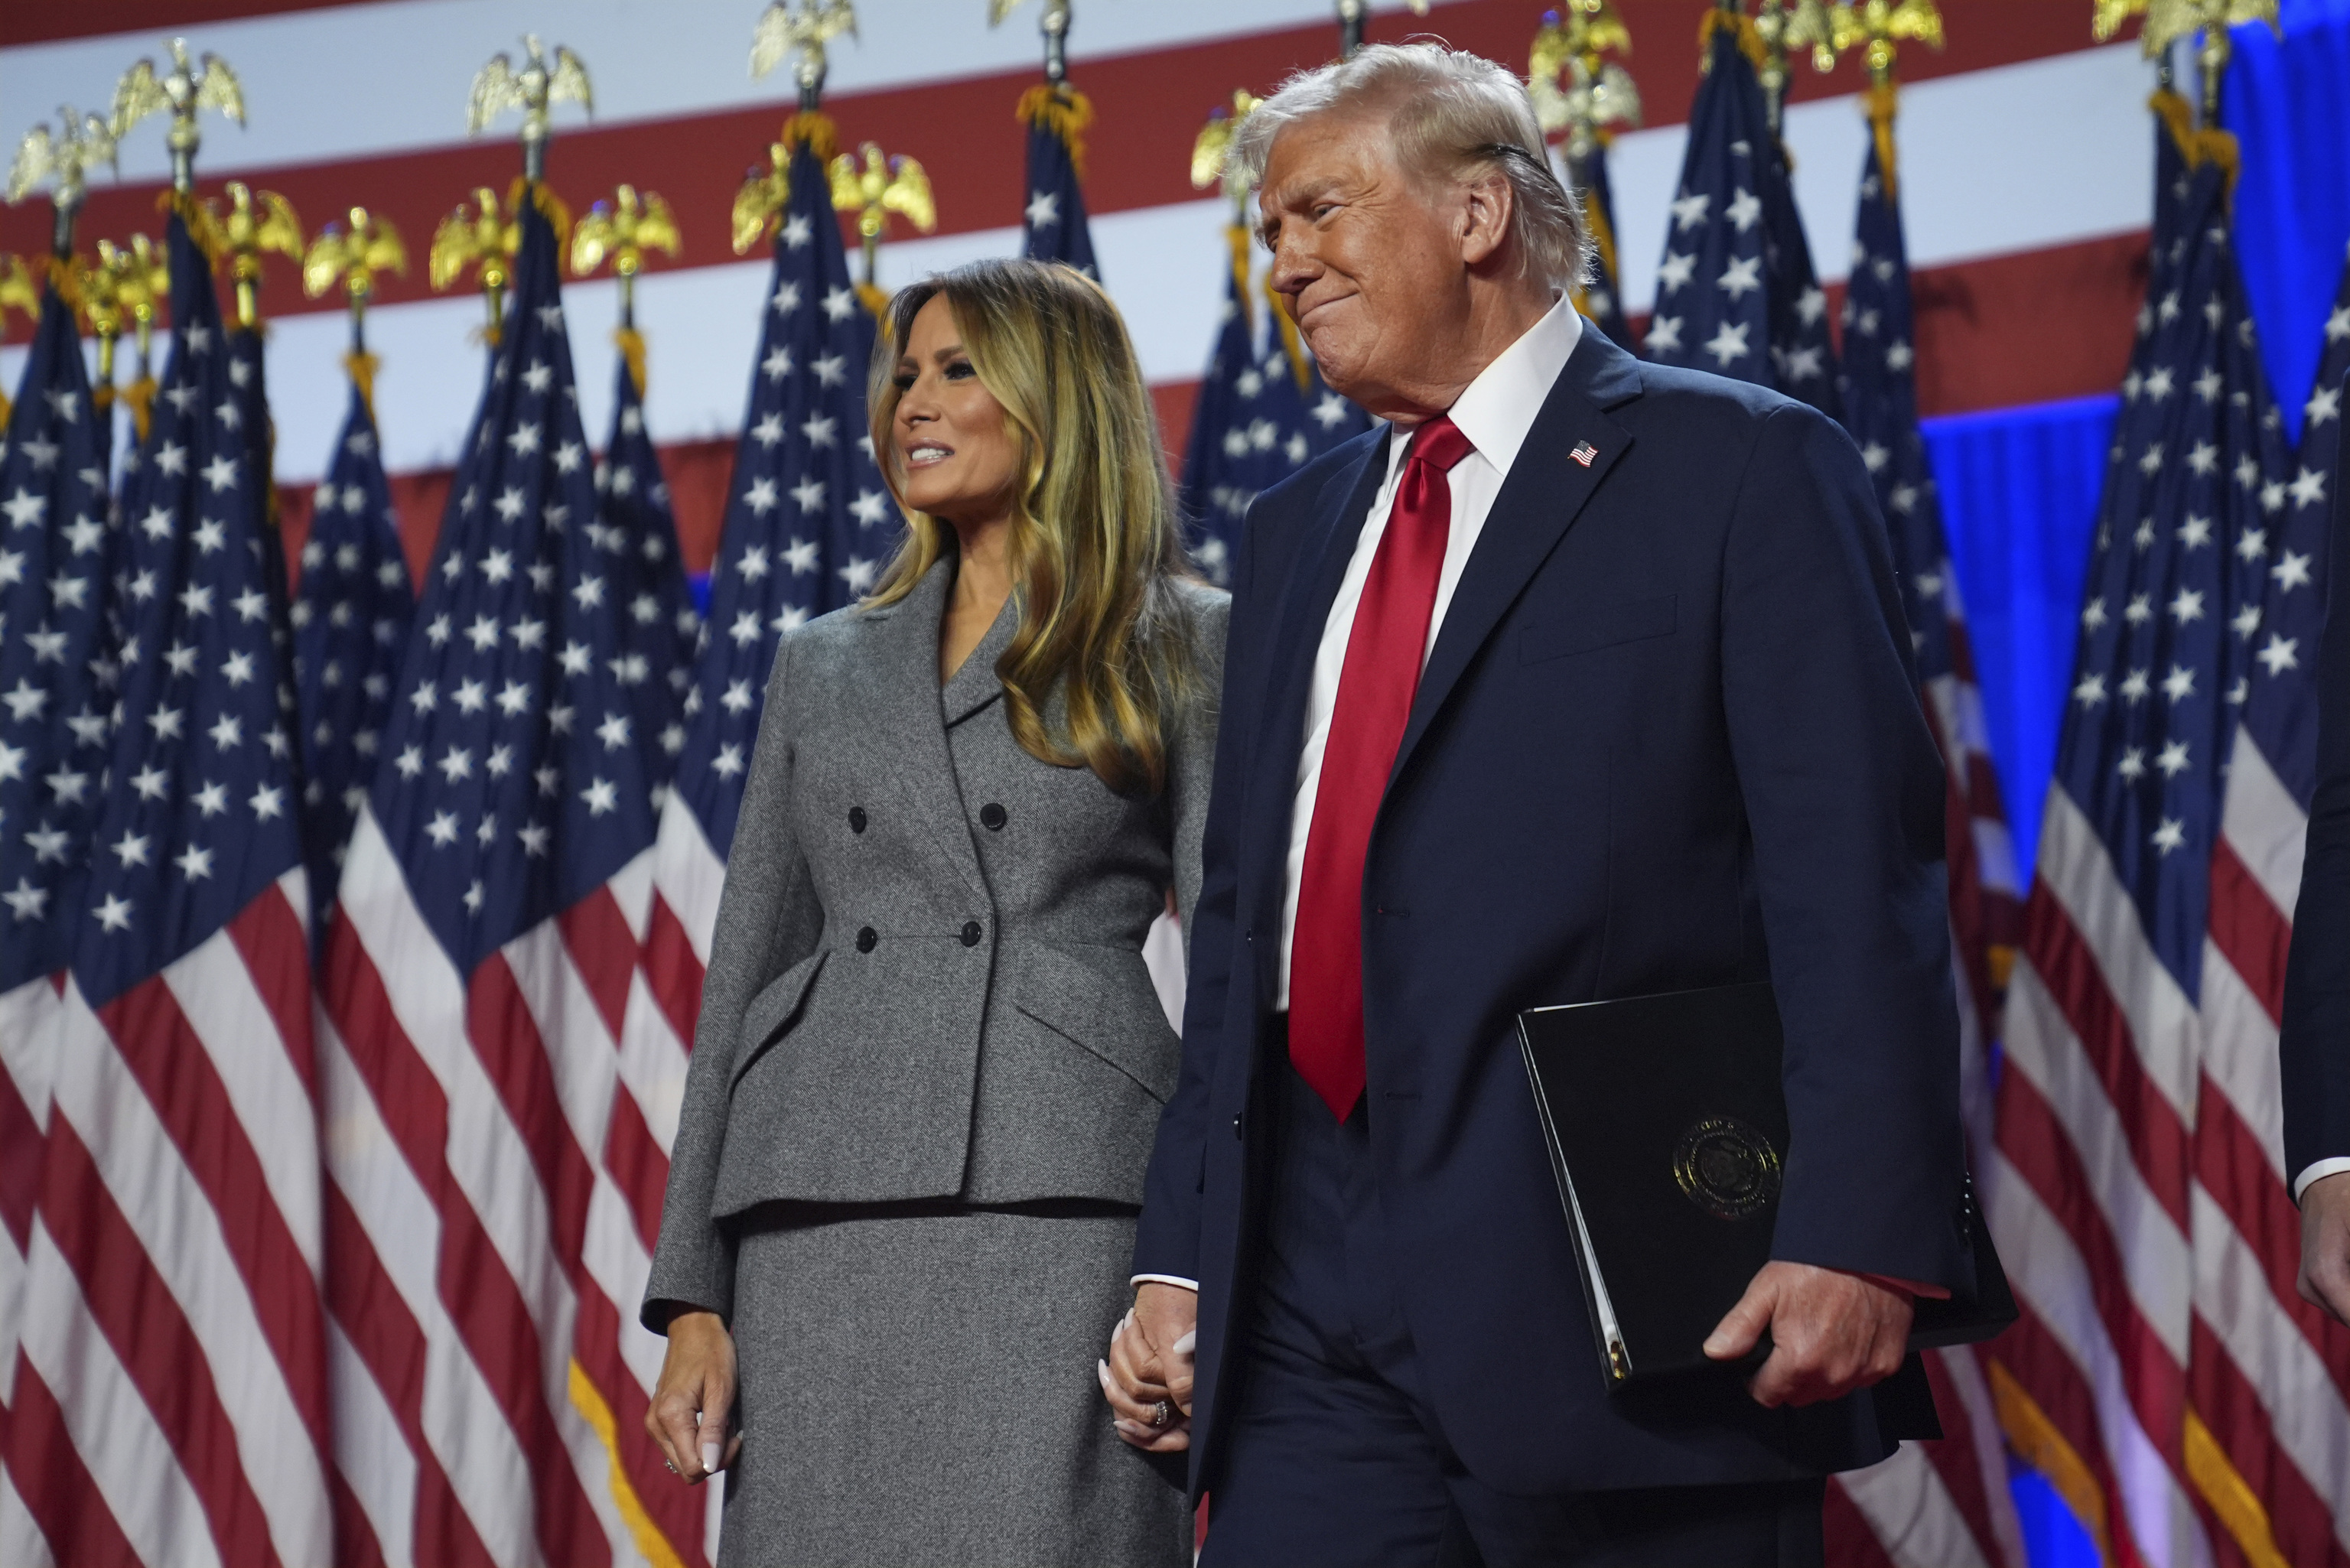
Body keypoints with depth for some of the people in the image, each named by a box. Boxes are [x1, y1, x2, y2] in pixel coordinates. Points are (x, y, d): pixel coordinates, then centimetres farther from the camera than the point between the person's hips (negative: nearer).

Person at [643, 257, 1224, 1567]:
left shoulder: (1186, 648, 9)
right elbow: (744, 975, 17)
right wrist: (692, 1296, 9)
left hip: (1061, 1204, -4)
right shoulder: (826, 666, 20)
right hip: (821, 1228, 4)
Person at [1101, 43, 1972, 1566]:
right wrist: (1181, 1257, 12)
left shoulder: (1742, 470, 0)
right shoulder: (1296, 535, 21)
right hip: (1314, 1319, 6)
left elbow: (1858, 880, -9)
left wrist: (1860, 1236, -19)